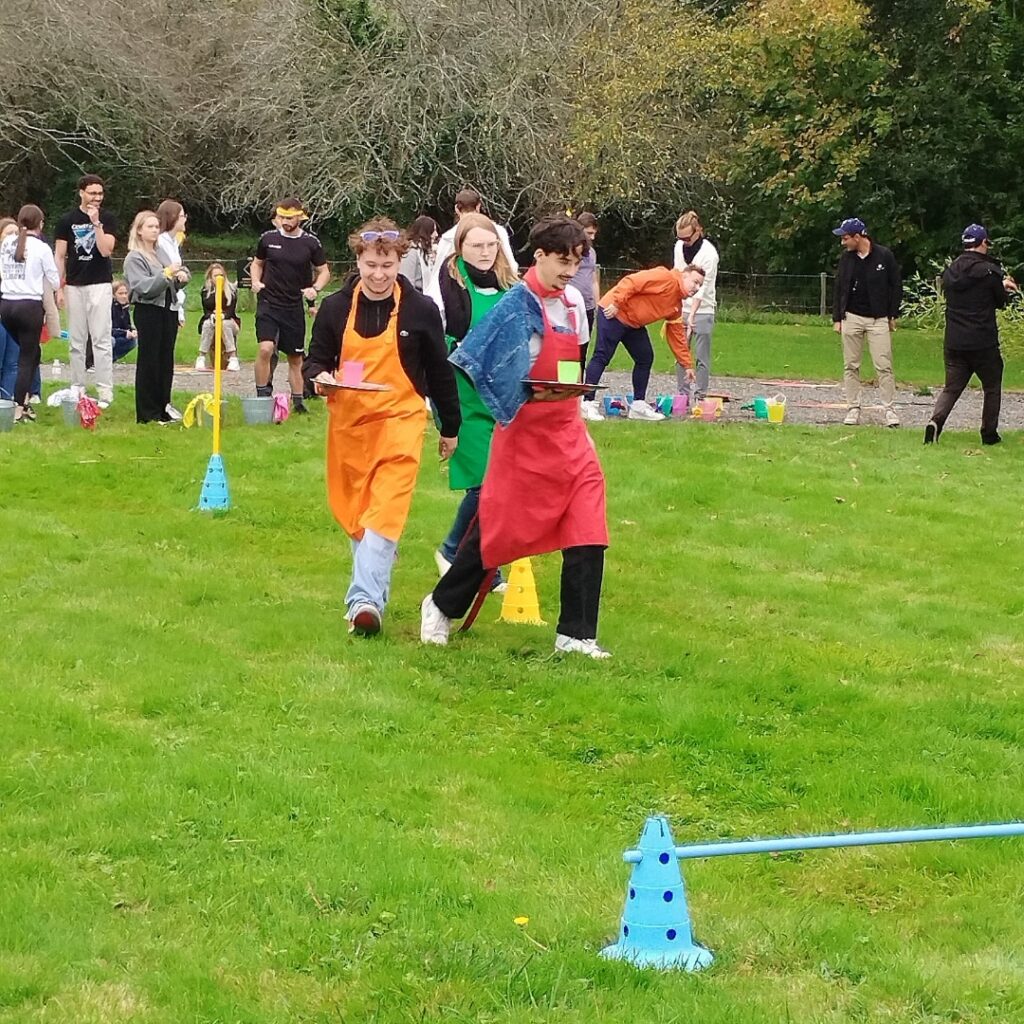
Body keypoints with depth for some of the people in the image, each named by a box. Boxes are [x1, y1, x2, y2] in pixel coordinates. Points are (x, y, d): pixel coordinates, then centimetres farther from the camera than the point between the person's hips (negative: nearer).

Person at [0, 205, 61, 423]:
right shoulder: (41, 247, -7)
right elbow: (53, 275, 4)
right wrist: (58, 291, 26)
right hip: (30, 305, -4)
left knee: (29, 351, 21)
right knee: (27, 358, 2)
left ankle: (24, 398, 16)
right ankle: (19, 409, -2)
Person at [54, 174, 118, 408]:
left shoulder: (107, 219, 3)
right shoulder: (67, 221, 7)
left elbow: (106, 250, -10)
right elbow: (60, 256, 8)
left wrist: (96, 223, -16)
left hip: (100, 285, -2)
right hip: (74, 285, 2)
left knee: (102, 340, -7)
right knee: (76, 342, 6)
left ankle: (105, 391, -7)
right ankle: (77, 388, 12)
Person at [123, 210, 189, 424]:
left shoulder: (162, 253, 15)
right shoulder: (134, 258, -5)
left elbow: (172, 284, 22)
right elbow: (143, 287, -17)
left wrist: (181, 276, -1)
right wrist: (166, 274, -25)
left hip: (168, 310, 7)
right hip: (148, 311, -7)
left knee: (166, 360, 9)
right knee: (149, 361, -3)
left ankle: (163, 409, 16)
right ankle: (147, 413, 1)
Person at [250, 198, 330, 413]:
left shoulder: (311, 243, 0)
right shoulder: (268, 238, 2)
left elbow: (324, 271, 8)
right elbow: (257, 263, 18)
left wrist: (315, 289, -11)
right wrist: (256, 281, -1)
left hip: (294, 307, 1)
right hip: (268, 303, -1)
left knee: (295, 356, 9)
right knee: (265, 348, -18)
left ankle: (298, 401, 20)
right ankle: (262, 396, -7)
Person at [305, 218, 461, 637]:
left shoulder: (420, 310, -2)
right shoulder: (335, 307, 2)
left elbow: (440, 371, 7)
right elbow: (315, 359, 10)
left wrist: (450, 428, 12)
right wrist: (319, 377, -14)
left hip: (400, 422, -3)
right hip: (348, 422, 3)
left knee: (385, 513, -15)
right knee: (354, 512, 11)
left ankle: (365, 599, -23)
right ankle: (373, 590, 27)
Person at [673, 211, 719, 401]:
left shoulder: (709, 253, -16)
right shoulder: (679, 246, 3)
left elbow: (702, 287, -20)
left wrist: (692, 315, -26)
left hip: (702, 311, -6)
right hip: (681, 308, 6)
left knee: (701, 356, -4)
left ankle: (700, 397, -1)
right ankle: (681, 396, 11)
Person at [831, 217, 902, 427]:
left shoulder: (884, 256, -5)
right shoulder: (846, 258, 5)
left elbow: (896, 286, 2)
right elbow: (838, 289, 11)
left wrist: (893, 315, -1)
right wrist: (836, 318, 6)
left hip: (878, 319, -3)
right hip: (851, 318, 3)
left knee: (884, 367, -6)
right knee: (851, 367, 4)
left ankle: (890, 410, -3)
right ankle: (853, 410, 10)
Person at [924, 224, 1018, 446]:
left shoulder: (950, 271, 6)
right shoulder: (989, 271, -11)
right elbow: (1001, 302, 1)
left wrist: (1001, 285, 25)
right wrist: (1004, 288, 25)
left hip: (953, 343, 4)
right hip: (983, 343, -4)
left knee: (951, 388, 8)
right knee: (992, 388, 13)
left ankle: (936, 420, -17)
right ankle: (989, 434, 15)